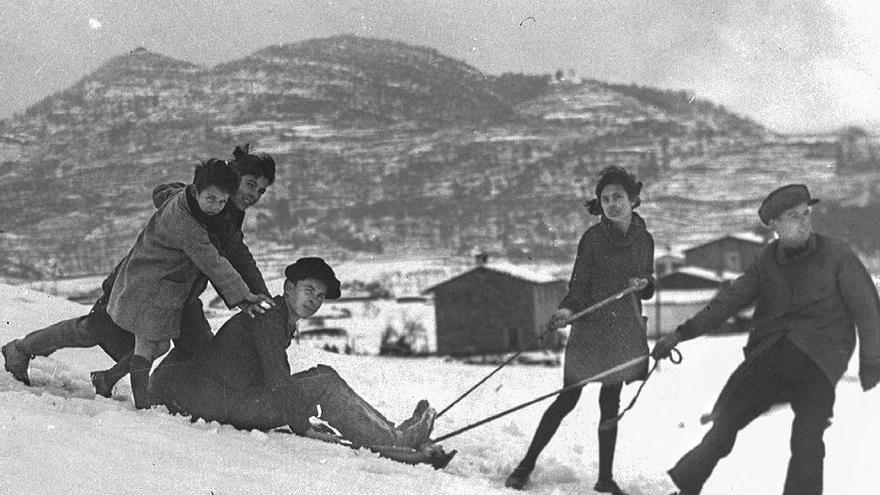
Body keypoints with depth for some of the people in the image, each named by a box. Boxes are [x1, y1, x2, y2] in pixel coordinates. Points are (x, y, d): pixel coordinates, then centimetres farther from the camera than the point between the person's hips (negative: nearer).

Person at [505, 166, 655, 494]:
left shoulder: (644, 240, 6)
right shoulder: (593, 237, -6)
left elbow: (648, 288, 16)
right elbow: (579, 285, -6)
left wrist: (643, 284, -7)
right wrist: (568, 308, -24)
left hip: (625, 330, 3)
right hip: (590, 327, -3)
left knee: (610, 403, 8)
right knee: (568, 398, -4)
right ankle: (526, 465, 5)